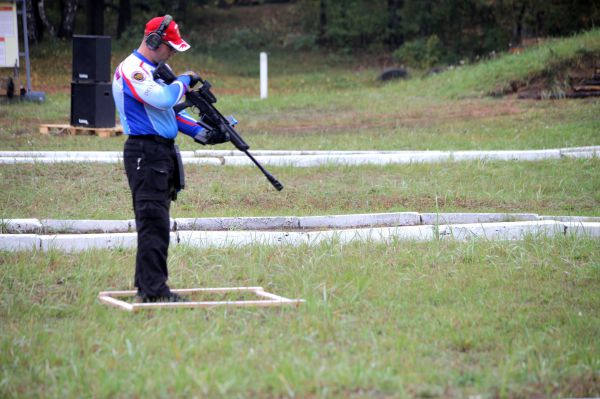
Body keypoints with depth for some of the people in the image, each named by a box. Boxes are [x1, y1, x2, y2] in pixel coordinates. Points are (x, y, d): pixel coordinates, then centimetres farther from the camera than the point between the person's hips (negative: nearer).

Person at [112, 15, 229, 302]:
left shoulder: (153, 69, 19)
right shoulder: (131, 69, -13)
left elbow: (171, 110, 22)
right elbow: (162, 99, -27)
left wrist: (201, 133, 11)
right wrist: (184, 81, -9)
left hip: (163, 153, 10)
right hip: (145, 153, -10)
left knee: (155, 222, 14)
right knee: (154, 222, -12)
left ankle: (146, 284, 21)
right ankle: (153, 290, -12)